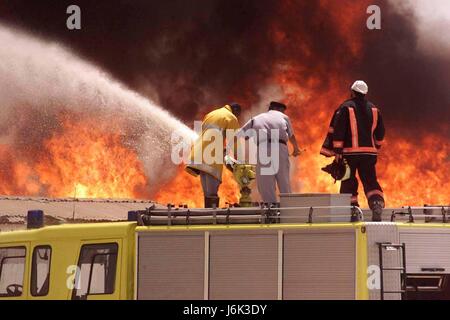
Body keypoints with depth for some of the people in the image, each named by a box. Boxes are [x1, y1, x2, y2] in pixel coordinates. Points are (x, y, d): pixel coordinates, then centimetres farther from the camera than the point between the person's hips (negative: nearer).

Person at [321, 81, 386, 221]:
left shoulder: (345, 108, -5)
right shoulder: (374, 109, 9)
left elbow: (337, 130, -11)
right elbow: (380, 132, 16)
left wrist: (337, 151, -9)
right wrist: (376, 147, 30)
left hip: (350, 152, -4)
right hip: (369, 152, 4)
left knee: (348, 183, 4)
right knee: (371, 182, 6)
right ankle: (377, 206, -13)